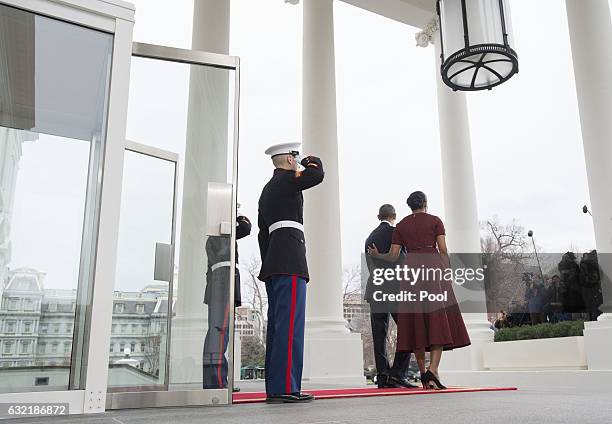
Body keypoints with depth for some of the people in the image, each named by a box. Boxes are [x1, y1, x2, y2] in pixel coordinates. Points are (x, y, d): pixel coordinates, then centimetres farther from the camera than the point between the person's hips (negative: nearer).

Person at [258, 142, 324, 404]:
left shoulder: (267, 190, 25)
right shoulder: (287, 179, -1)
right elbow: (317, 175, -15)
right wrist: (311, 161, 8)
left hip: (273, 264, 10)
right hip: (290, 262, -10)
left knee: (277, 324, 7)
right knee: (290, 324, -12)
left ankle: (274, 388, 9)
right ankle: (285, 388, -14)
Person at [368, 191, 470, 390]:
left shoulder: (401, 226, 13)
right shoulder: (435, 221, 8)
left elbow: (393, 256, 6)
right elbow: (443, 250, -1)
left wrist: (377, 255, 20)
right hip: (433, 269, -2)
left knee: (417, 323, 5)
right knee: (439, 321, -5)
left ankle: (423, 373, 7)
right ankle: (432, 369, -21)